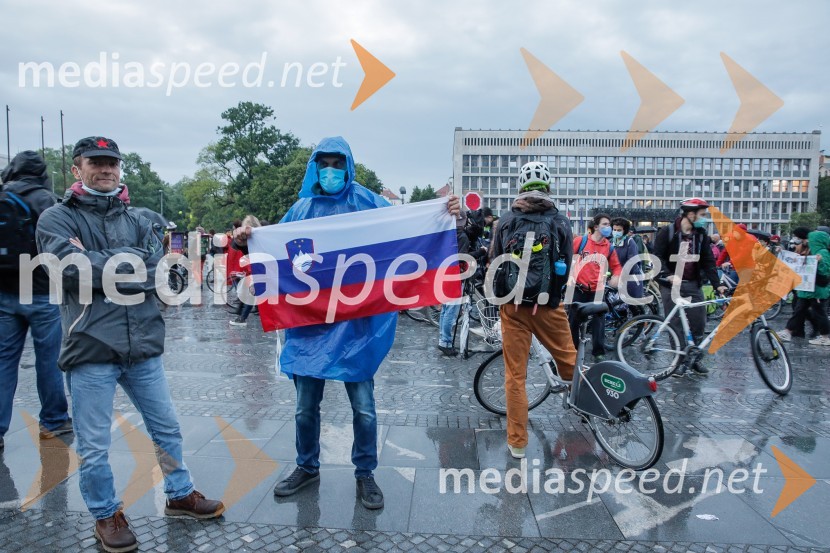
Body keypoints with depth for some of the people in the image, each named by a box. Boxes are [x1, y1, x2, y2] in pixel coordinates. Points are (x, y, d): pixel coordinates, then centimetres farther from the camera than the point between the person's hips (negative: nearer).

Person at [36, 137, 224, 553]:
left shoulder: (137, 221, 11)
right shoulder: (57, 219, 0)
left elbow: (158, 272, -4)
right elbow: (75, 268, -18)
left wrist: (102, 264, -12)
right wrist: (130, 261, -9)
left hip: (143, 346, 4)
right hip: (90, 348, -4)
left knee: (167, 429, 17)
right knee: (94, 447, 8)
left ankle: (179, 496, 36)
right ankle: (106, 515, 29)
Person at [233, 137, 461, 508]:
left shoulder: (367, 202, 1)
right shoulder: (302, 209, 8)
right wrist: (245, 243, -8)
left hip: (356, 323, -2)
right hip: (309, 320, 2)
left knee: (363, 407, 5)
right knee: (305, 406, 13)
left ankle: (365, 474, 25)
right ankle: (307, 468, 35)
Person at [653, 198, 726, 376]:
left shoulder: (701, 234, 6)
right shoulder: (667, 231, -6)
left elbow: (708, 261, 4)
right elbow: (658, 257, -8)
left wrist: (717, 284, -5)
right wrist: (669, 275, -23)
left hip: (693, 284, 4)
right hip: (671, 284, -4)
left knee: (698, 322, 2)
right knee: (676, 324, -1)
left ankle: (696, 358, 18)